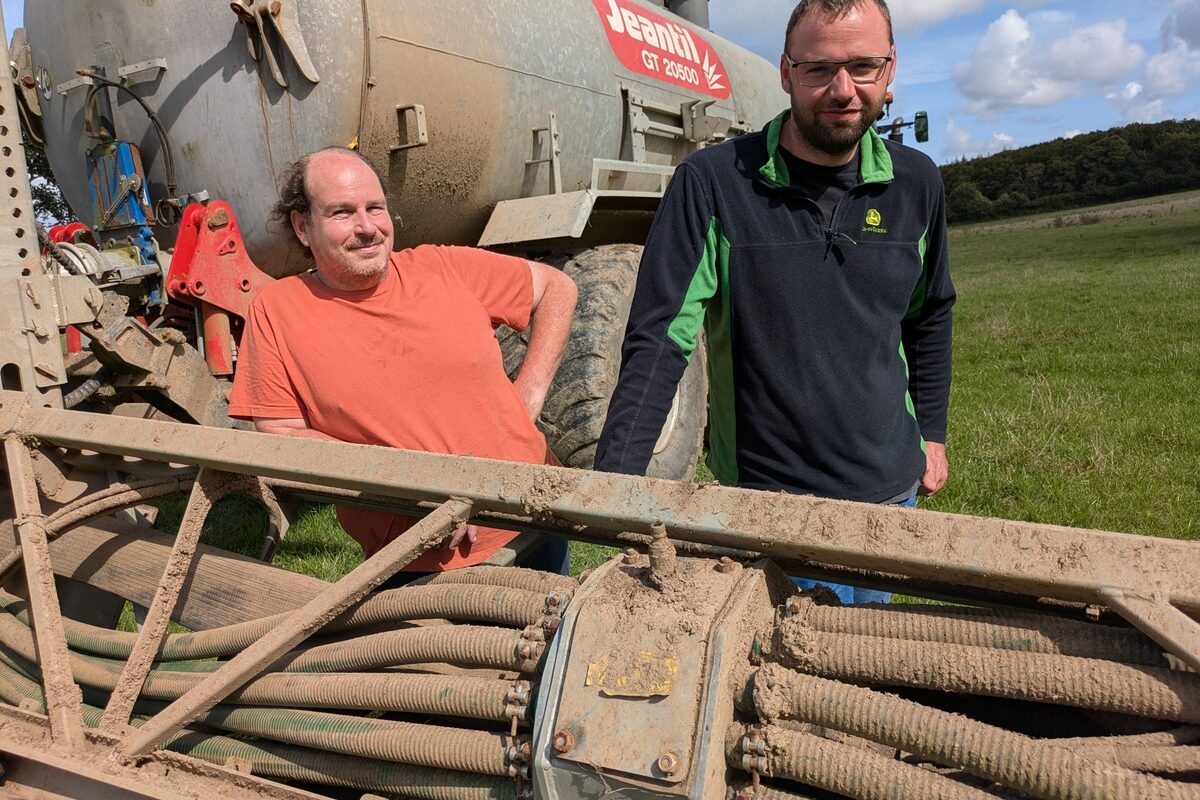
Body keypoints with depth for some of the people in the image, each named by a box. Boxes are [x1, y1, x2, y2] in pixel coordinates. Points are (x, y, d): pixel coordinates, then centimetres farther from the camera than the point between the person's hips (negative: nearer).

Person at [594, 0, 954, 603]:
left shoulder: (915, 184, -1)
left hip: (892, 486, 5)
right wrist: (612, 486, -27)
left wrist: (931, 432, 16)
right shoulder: (713, 181, -16)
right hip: (766, 492, -5)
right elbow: (658, 339, -19)